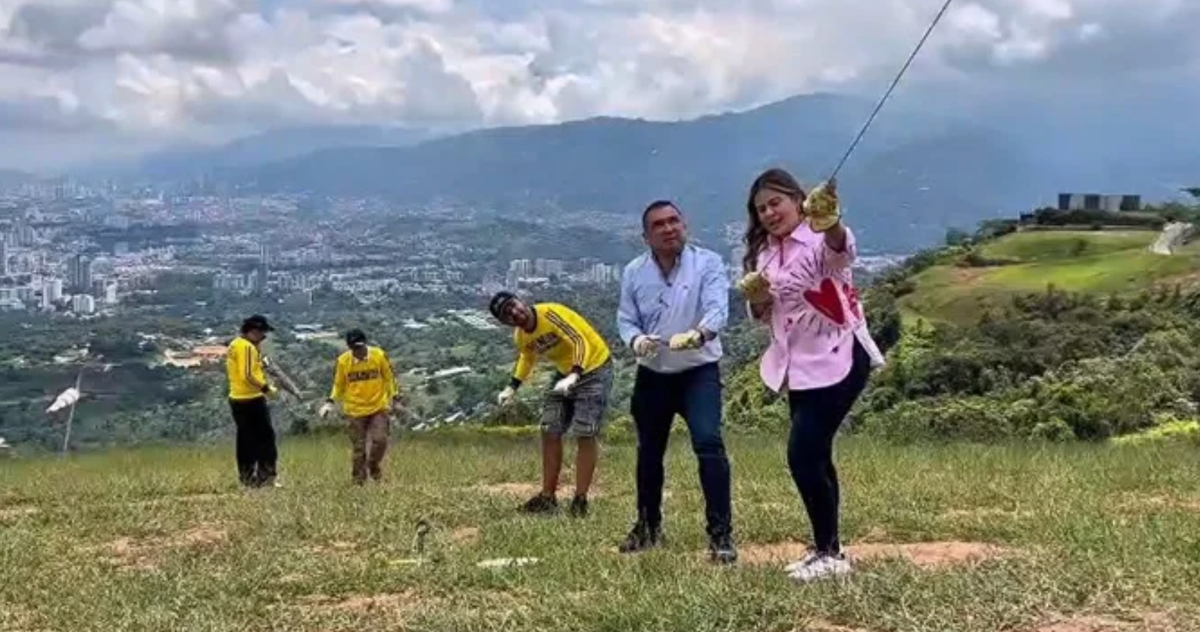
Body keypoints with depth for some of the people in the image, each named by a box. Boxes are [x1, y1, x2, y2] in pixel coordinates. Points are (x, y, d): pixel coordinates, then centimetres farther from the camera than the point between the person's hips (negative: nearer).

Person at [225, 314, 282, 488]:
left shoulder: (234, 345, 14)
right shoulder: (247, 347, -15)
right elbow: (248, 375, -23)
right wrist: (266, 388, -16)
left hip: (236, 399, 10)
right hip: (252, 399, -10)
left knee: (245, 439, 13)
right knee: (265, 437, -3)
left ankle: (247, 478, 16)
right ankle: (265, 477, -5)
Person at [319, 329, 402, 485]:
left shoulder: (379, 355, -6)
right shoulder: (343, 361, -5)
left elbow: (389, 378, 5)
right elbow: (338, 385, 7)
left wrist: (395, 398, 2)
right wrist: (330, 402, -5)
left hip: (379, 408, 0)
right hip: (355, 411, 0)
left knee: (380, 441, -9)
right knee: (358, 447, 2)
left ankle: (374, 467, 20)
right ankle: (358, 480, 15)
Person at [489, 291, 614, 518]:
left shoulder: (550, 313, -27)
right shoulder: (520, 337, -3)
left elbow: (580, 342, -33)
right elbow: (527, 357, 20)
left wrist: (575, 375, -46)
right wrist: (513, 387, 11)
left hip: (594, 367, -8)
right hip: (566, 373, 8)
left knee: (585, 435, -11)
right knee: (550, 432, 4)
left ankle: (580, 499, -3)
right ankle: (548, 496, 13)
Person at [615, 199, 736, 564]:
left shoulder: (708, 263, -10)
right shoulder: (634, 273, 0)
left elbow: (717, 309, -24)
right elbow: (625, 319, 3)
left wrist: (699, 335, -46)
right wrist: (636, 340, -22)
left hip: (699, 371, -4)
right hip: (652, 374, 4)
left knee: (708, 443, -20)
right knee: (649, 451, 15)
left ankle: (721, 533, -15)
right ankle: (648, 526, 35)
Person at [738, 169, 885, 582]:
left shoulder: (821, 240, -16)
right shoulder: (765, 252, 8)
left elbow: (842, 248, -41)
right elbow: (763, 316, 15)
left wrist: (829, 223, -65)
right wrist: (757, 297, -10)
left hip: (837, 361, -8)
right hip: (799, 367, 8)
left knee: (803, 455, -14)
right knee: (813, 457, 13)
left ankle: (829, 552, -2)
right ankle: (826, 549, 25)